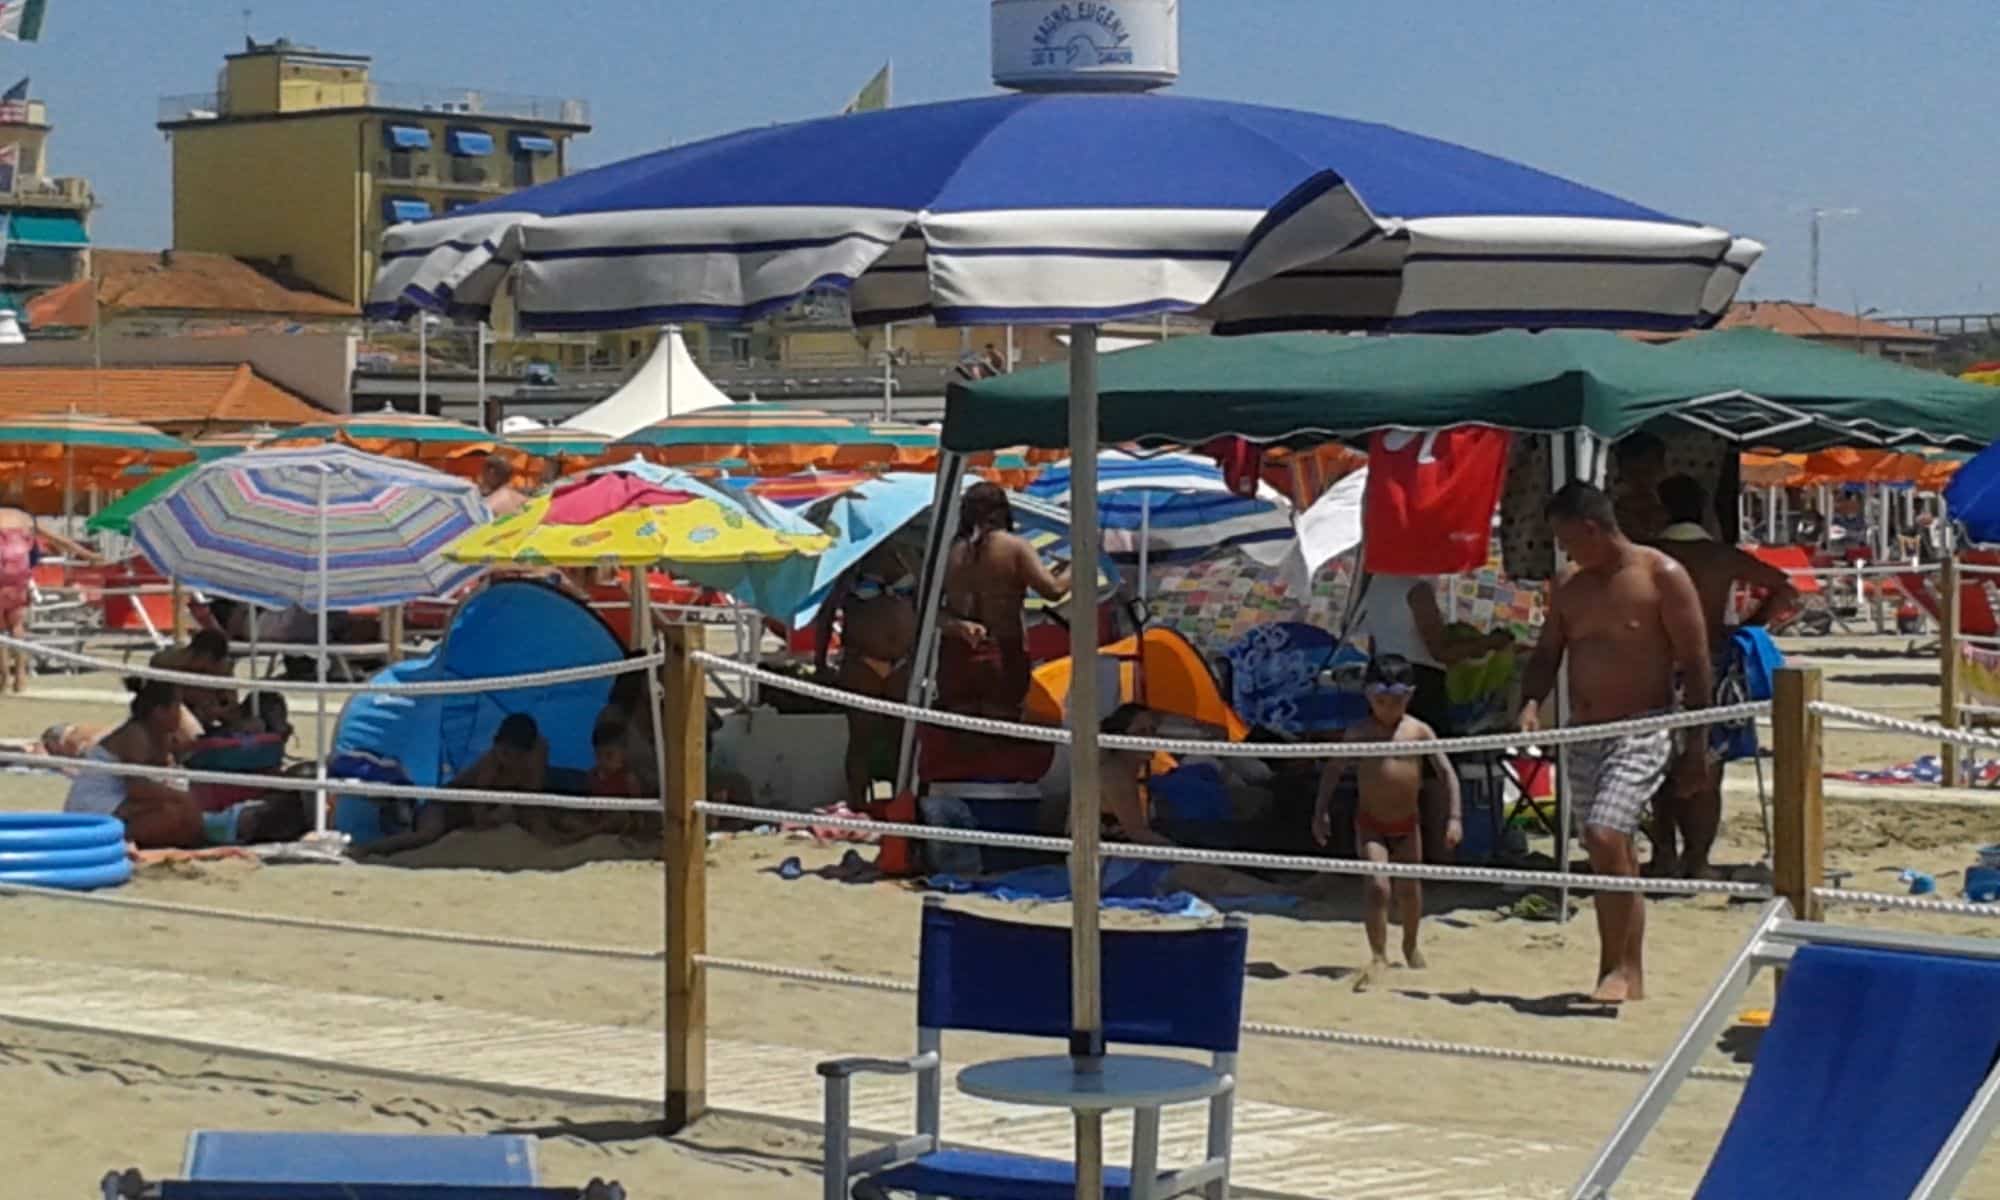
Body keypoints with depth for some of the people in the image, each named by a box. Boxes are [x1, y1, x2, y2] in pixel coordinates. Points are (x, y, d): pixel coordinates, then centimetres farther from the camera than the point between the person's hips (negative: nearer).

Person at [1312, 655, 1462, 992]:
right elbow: (1333, 770, 2)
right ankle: (1379, 957, -9)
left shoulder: (1419, 731, -6)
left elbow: (1447, 773, -4)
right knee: (1377, 885, -16)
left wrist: (1454, 818, -11)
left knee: (1408, 888, 14)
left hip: (1407, 823, 2)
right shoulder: (1358, 732, -7)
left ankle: (1411, 945, 40)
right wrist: (1321, 812, -2)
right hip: (1371, 823, -2)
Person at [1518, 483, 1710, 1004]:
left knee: (1606, 839, -21)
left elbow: (1695, 664, -7)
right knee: (1612, 858, 11)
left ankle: (1617, 967, -9)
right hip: (1585, 738, 7)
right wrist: (1531, 702, -7)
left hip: (1642, 733, -7)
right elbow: (1547, 653, 14)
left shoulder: (1661, 576, -8)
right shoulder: (1569, 585, 10)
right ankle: (1629, 975, 19)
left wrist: (1696, 745, -9)